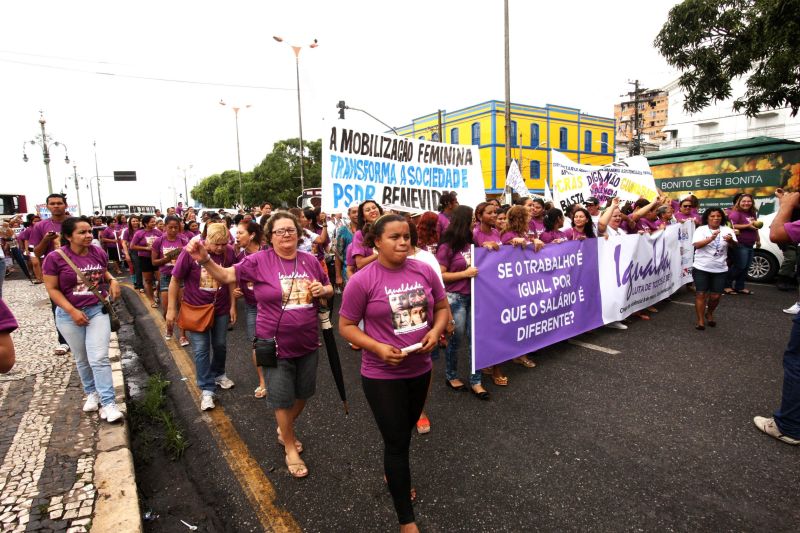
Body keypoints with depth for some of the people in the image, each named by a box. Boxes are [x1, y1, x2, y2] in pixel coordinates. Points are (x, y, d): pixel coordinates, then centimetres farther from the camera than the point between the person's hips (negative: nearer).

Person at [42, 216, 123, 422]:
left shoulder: (99, 253, -3)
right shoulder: (55, 257, -12)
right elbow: (52, 289, -9)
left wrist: (113, 280, -6)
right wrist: (72, 311, -17)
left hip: (98, 310, 1)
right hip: (69, 315, -1)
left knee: (99, 358, -6)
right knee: (82, 359, 15)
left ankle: (108, 403, -4)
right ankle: (92, 393, 35)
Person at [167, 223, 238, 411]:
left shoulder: (229, 251, -11)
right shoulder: (190, 251, -18)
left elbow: (231, 279, 1)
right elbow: (175, 280, -9)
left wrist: (233, 305, 2)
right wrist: (171, 309, -7)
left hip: (221, 308, 3)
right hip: (196, 308, -2)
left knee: (220, 345, 15)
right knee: (201, 349, 2)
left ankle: (218, 374, 41)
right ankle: (206, 389, 15)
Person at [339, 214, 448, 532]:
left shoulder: (424, 271, -4)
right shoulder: (361, 281, -16)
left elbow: (442, 308, 7)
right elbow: (346, 326, -10)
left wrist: (435, 331, -13)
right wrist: (378, 348, -23)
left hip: (420, 369, 5)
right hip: (382, 375, -4)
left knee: (404, 432, 26)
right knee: (397, 441, 6)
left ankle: (392, 474, 57)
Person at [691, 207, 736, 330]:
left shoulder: (727, 230, 2)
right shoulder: (701, 229, -4)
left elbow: (735, 245, -11)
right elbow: (697, 245, -17)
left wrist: (731, 240, -34)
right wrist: (711, 238, -33)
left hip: (720, 269, 2)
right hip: (701, 268, -2)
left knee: (716, 296, 5)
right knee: (701, 294, -3)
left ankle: (709, 314, 32)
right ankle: (700, 321, 4)